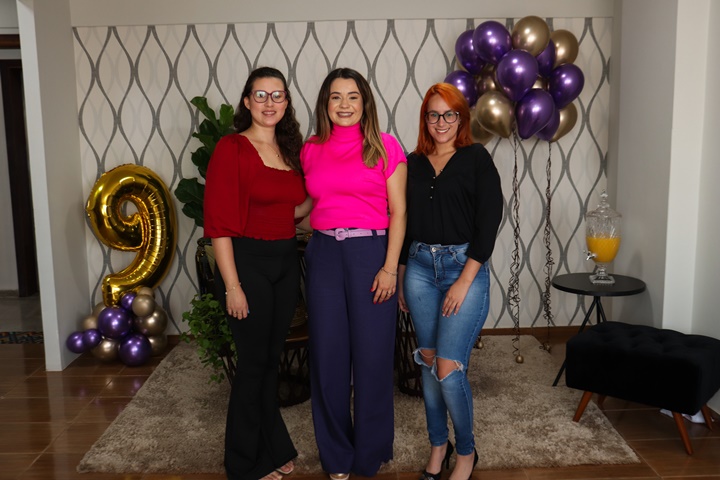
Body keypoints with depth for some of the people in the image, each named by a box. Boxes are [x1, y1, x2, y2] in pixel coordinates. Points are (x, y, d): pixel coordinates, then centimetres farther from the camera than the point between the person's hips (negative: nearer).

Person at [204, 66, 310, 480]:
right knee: (254, 361, 4)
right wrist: (232, 286, -16)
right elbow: (219, 222, -14)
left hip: (286, 261, 6)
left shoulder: (291, 149, 10)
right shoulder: (232, 148, -10)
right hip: (247, 260, -6)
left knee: (273, 357, 16)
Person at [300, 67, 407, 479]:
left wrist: (390, 267, -10)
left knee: (372, 353, 3)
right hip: (324, 254, 3)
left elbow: (398, 212, -3)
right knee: (328, 354, 7)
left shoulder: (385, 146, 0)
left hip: (371, 252, -3)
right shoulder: (311, 150, 9)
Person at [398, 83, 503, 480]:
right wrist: (401, 278, 12)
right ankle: (438, 446, 29)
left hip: (465, 267, -4)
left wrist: (465, 281, -13)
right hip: (420, 266, 4)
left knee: (449, 370, -8)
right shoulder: (412, 163, 10)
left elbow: (489, 221, -8)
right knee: (428, 363, 10)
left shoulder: (476, 158, -2)